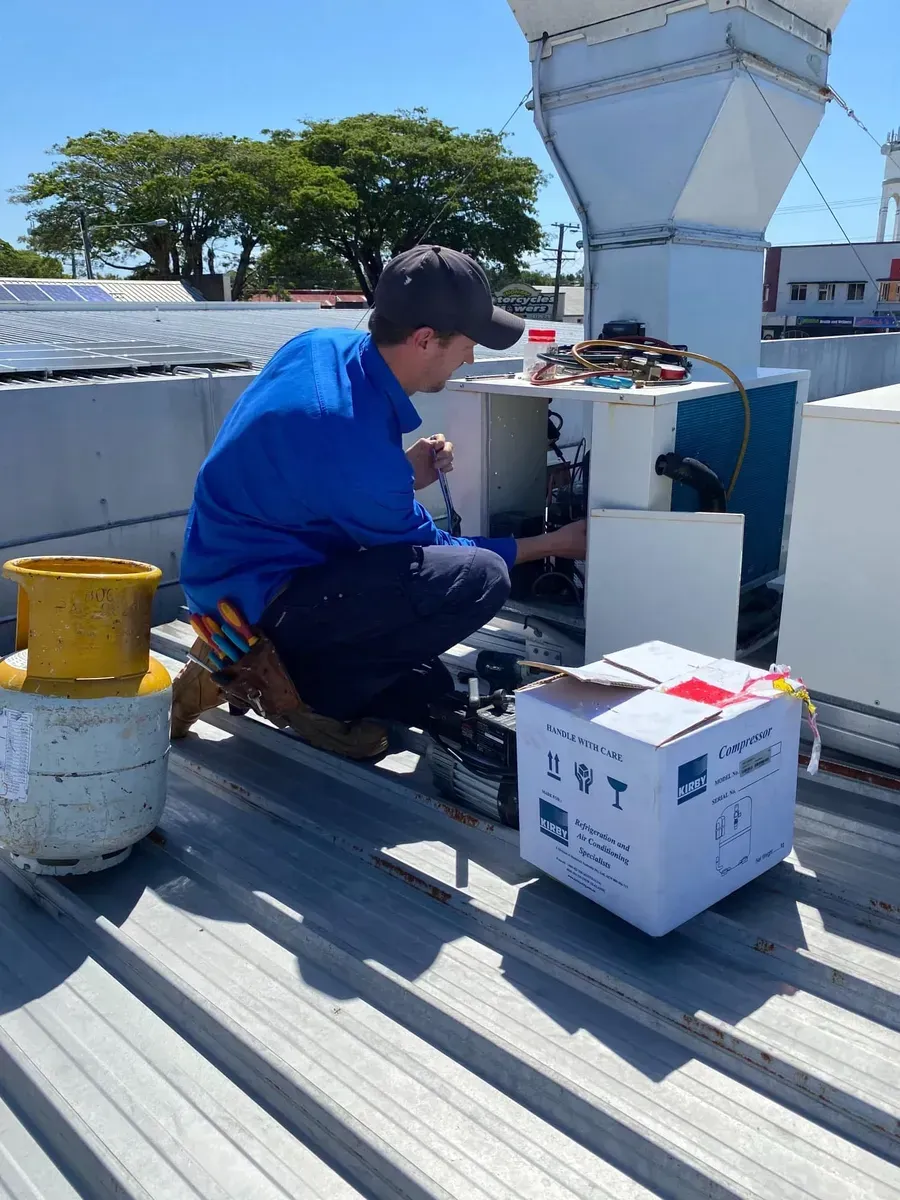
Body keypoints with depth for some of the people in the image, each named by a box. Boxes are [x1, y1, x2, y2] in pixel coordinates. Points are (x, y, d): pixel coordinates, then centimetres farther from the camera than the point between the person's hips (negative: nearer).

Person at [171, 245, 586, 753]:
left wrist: (404, 476, -1)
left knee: (426, 691, 14)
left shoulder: (325, 344, -2)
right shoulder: (361, 445, -28)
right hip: (256, 594, -9)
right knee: (480, 579, -25)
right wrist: (552, 545, 0)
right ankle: (305, 689, -11)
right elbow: (423, 548, -9)